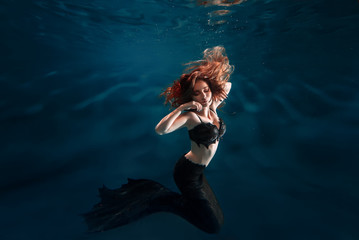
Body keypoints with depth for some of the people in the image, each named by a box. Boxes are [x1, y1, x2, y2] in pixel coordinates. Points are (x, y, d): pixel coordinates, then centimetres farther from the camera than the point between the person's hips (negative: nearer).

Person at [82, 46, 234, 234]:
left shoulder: (213, 108, 0)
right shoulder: (191, 116, -21)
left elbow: (227, 85, 19)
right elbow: (160, 130, -37)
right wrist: (181, 107, -37)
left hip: (198, 172, 8)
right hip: (188, 172, -8)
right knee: (213, 226, 3)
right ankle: (161, 200, 7)